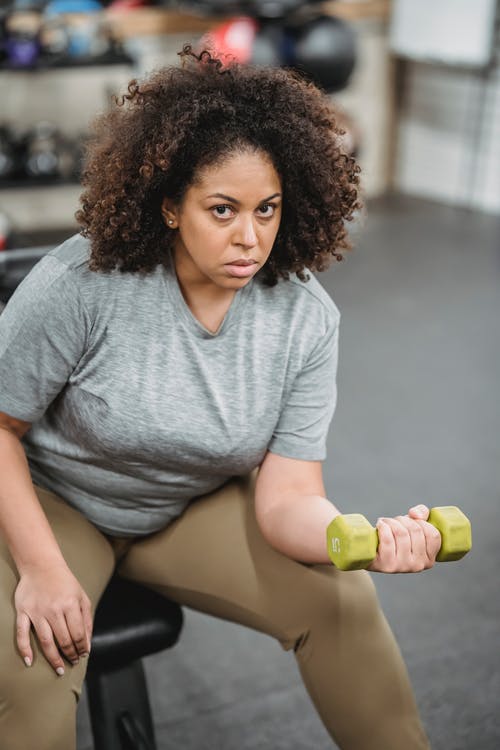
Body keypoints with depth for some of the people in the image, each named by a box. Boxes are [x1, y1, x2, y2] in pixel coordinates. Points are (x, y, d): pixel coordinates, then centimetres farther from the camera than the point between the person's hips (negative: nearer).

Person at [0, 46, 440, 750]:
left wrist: (369, 538, -40)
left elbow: (287, 497, -19)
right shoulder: (81, 284, -27)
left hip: (194, 507, 3)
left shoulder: (305, 318, -16)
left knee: (343, 598, -12)